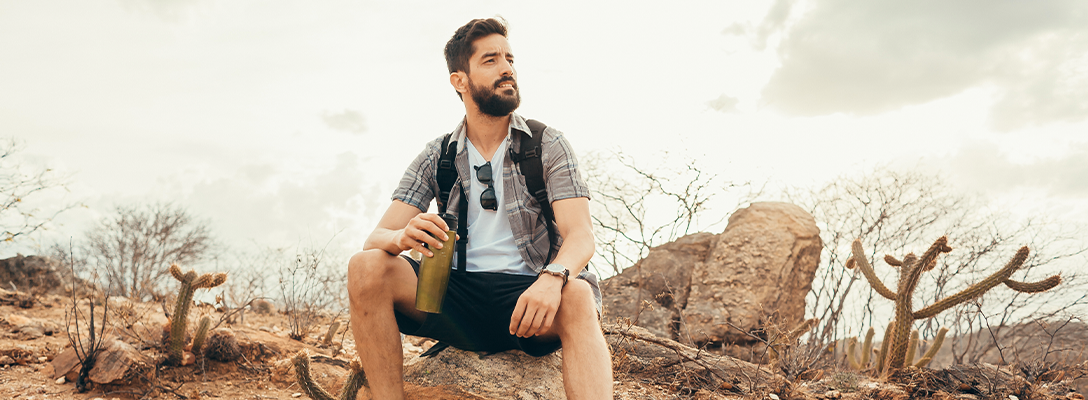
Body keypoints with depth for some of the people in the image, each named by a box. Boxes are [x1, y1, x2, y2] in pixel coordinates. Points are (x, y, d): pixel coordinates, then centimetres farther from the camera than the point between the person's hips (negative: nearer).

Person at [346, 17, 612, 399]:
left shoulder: (549, 146, 3)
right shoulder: (435, 158, 8)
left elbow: (580, 235, -8)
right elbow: (376, 237, 1)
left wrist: (552, 278, -33)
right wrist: (404, 237, -25)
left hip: (526, 298, -2)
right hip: (455, 296, 3)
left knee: (576, 295, -35)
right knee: (366, 267, -21)